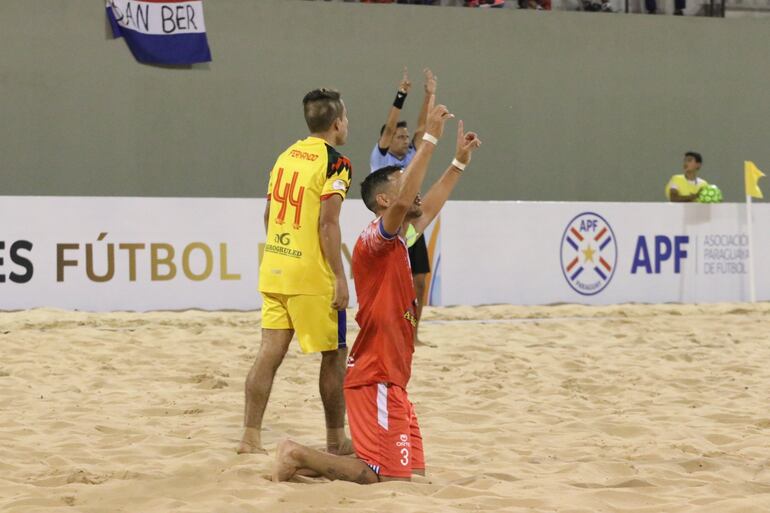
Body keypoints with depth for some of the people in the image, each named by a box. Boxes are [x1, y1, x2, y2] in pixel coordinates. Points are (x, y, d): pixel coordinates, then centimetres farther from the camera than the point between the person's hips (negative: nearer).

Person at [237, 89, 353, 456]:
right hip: (313, 276, -7)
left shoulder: (287, 156, 13)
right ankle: (336, 440, 14)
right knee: (334, 355, 6)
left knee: (270, 352, 5)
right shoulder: (334, 163, -10)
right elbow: (328, 223, -18)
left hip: (274, 270, 7)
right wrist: (339, 277, -16)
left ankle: (251, 436, 1)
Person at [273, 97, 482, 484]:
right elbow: (404, 202, -30)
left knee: (414, 473, 10)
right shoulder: (373, 240, -12)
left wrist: (459, 162, 32)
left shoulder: (398, 242, 15)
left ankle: (305, 462, 12)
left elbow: (427, 209, 33)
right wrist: (431, 138, -29)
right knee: (387, 478, -13)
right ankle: (298, 457, -2)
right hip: (375, 378, -10)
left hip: (391, 380, 10)